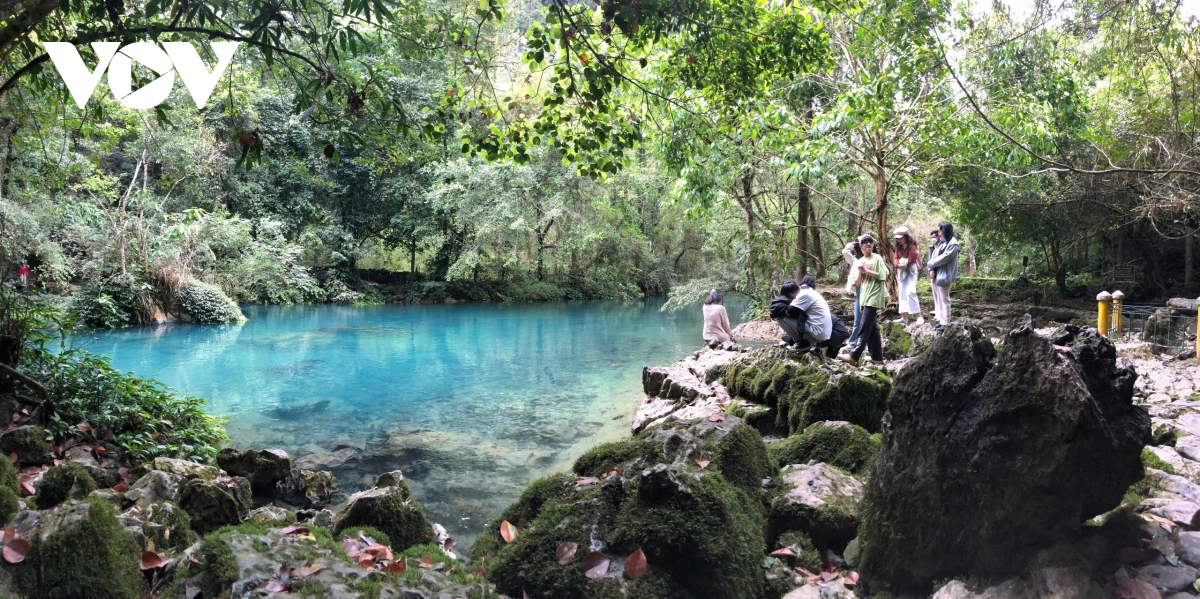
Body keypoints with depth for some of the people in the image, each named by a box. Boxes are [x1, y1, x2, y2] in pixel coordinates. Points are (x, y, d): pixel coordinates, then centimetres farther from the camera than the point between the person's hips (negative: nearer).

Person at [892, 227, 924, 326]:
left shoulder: (912, 246, -9)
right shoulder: (898, 247, 11)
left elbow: (911, 258, -18)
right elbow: (895, 258, 1)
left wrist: (905, 264, -10)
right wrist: (899, 265, -18)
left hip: (911, 270, -7)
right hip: (901, 271, 7)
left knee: (910, 291, -19)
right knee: (902, 293, 5)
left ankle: (918, 316, -17)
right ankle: (904, 317, 8)